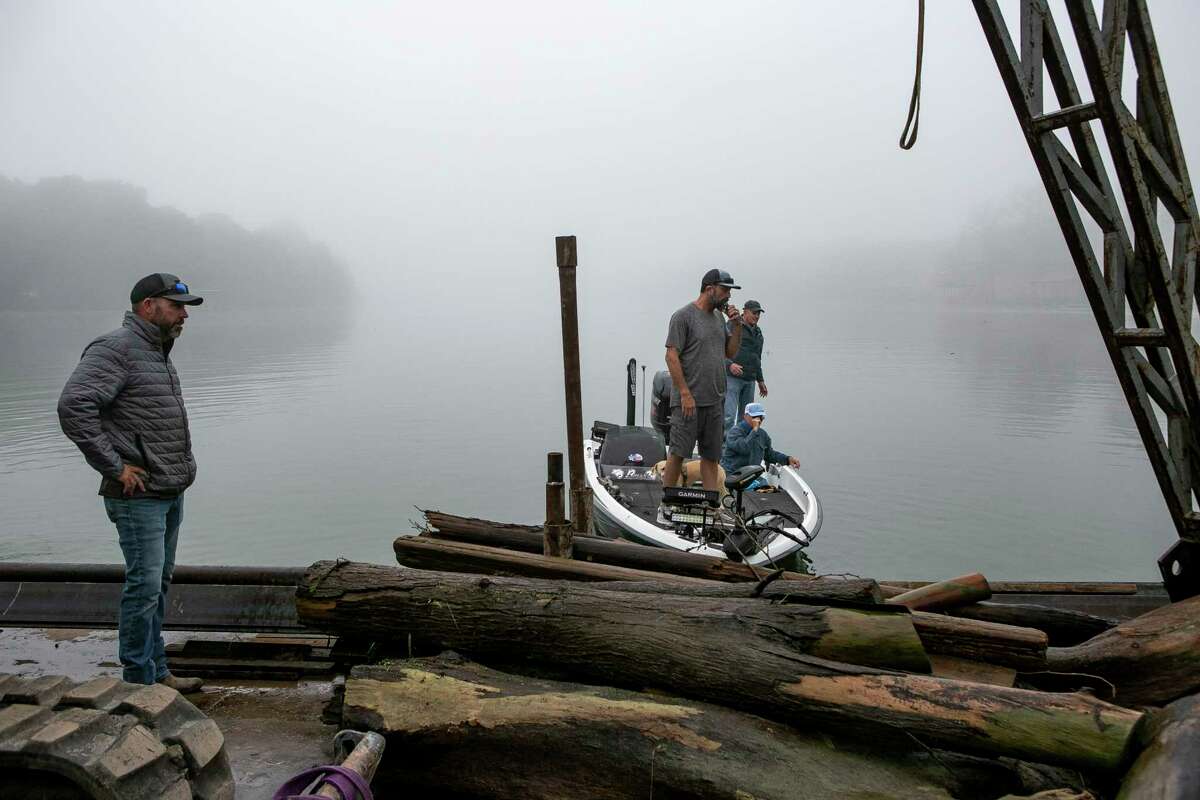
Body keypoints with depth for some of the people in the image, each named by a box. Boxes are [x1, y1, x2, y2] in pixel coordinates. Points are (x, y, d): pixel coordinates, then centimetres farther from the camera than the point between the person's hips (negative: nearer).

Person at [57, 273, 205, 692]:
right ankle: (140, 682, 6)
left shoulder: (157, 353, 15)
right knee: (144, 586, -5)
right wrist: (116, 467, -22)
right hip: (139, 495, -9)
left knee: (159, 583, 15)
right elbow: (73, 406, -26)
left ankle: (157, 673, 25)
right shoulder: (115, 348, -14)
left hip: (170, 492, 9)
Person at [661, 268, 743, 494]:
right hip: (689, 400, -7)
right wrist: (685, 394, -17)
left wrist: (737, 326, 4)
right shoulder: (683, 316, -8)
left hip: (714, 401, 7)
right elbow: (672, 357, -13)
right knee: (678, 453, -4)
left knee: (711, 455, 9)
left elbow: (730, 352, 19)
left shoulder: (719, 317, 15)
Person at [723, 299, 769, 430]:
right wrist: (729, 365, -23)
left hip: (750, 380, 7)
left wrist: (760, 380, 29)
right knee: (729, 415, -15)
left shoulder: (758, 332, 21)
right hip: (732, 377, -7)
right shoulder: (732, 326, -2)